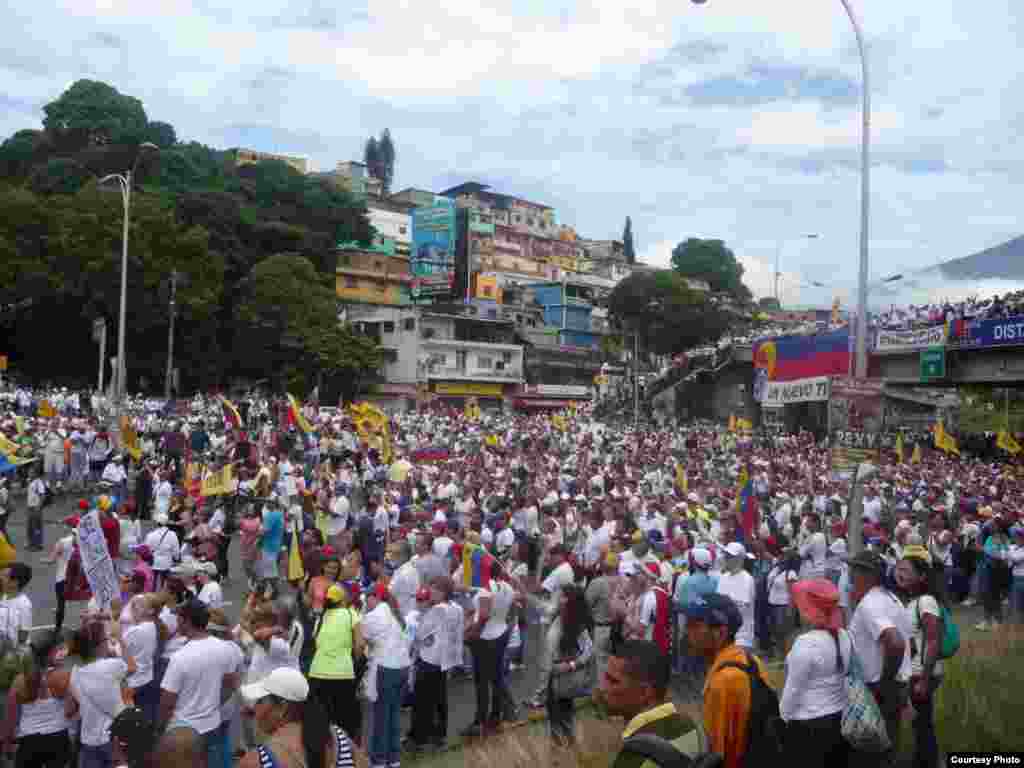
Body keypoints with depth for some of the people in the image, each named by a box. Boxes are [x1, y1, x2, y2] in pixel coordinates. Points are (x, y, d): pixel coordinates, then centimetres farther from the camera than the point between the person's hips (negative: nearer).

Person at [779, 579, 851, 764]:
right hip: (840, 720, 7)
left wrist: (783, 717, -3)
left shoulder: (805, 643, -23)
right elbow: (846, 678, 9)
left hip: (808, 726, -7)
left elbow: (793, 690, -16)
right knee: (836, 762, 20)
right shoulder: (845, 637, -2)